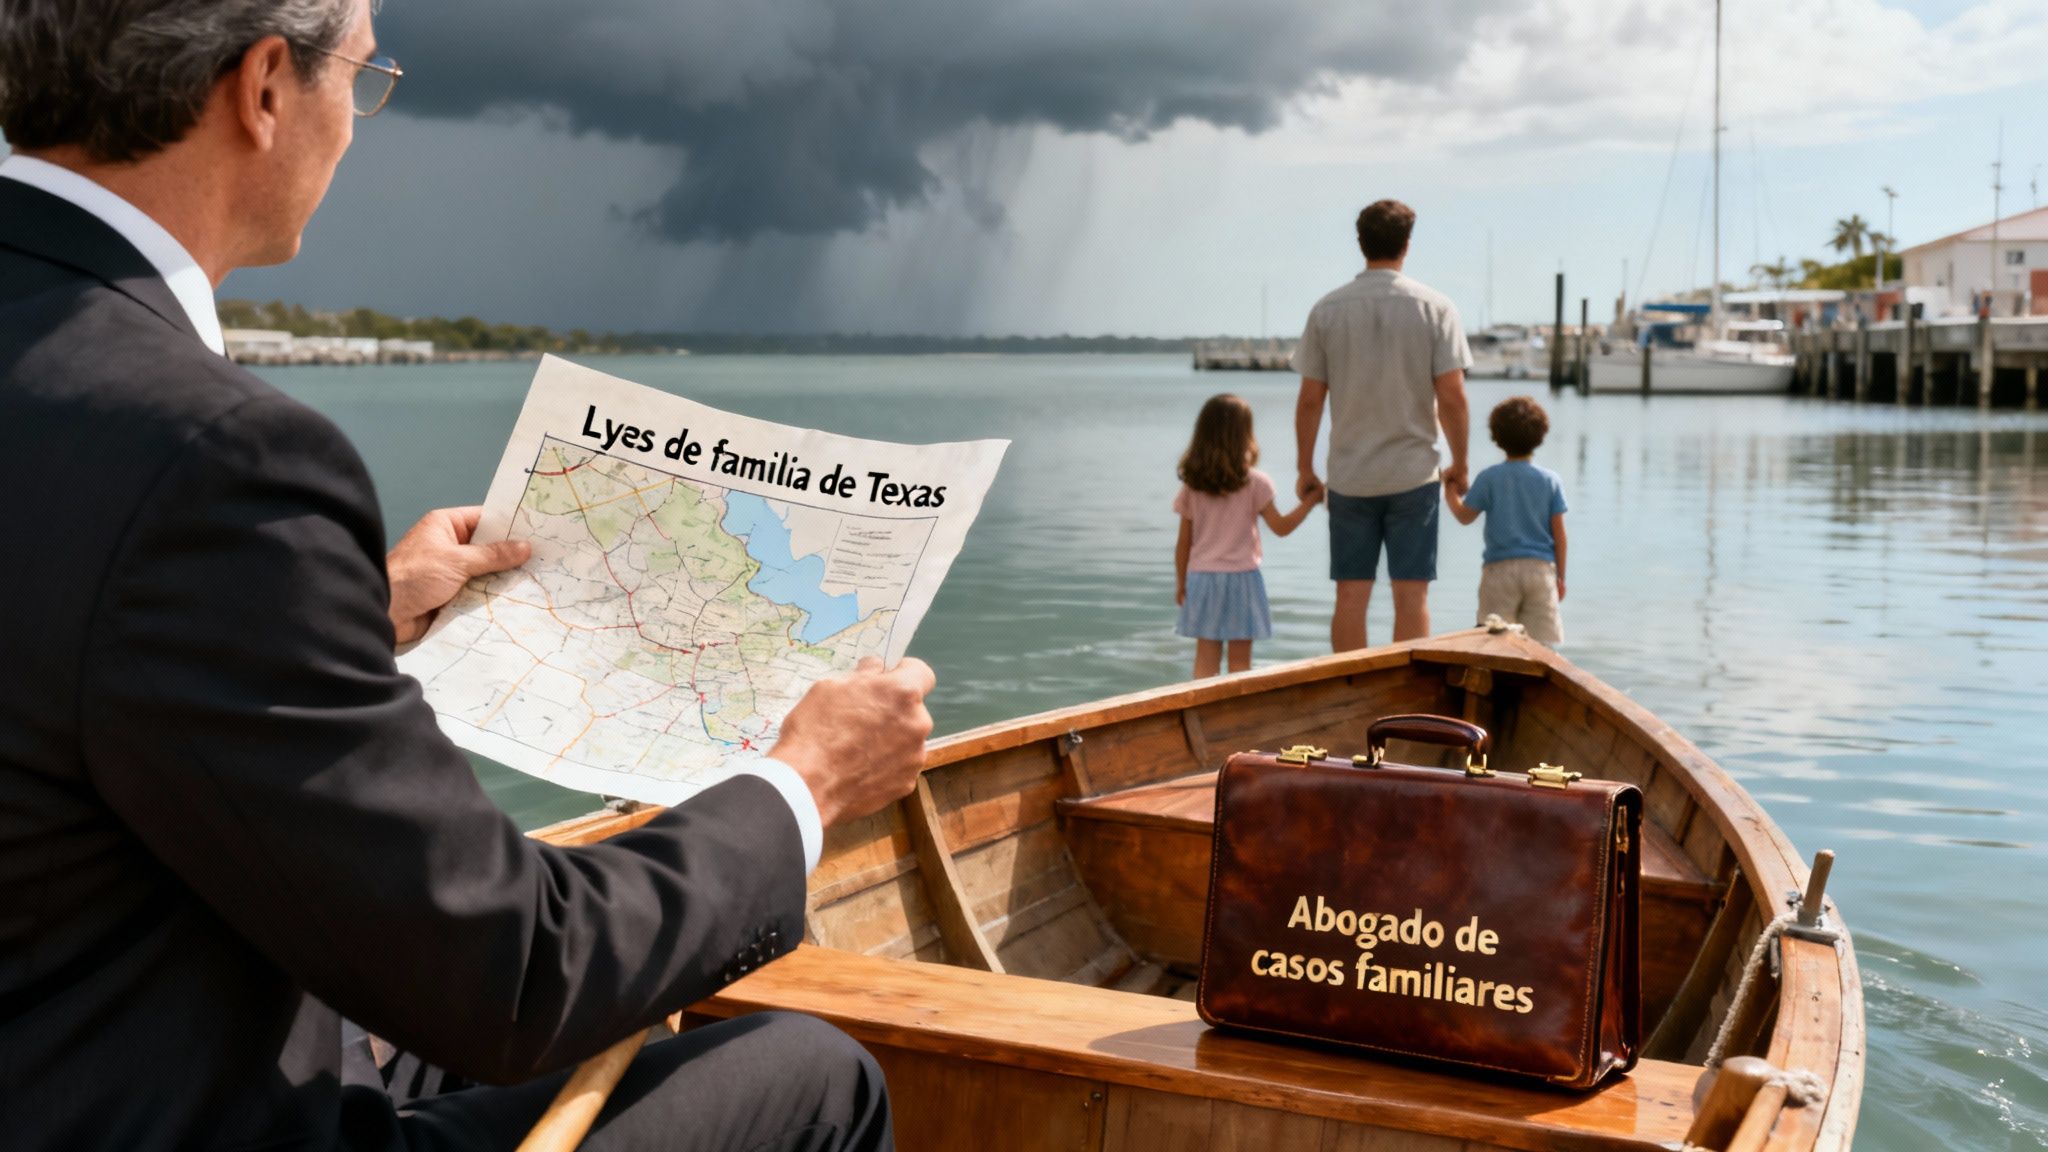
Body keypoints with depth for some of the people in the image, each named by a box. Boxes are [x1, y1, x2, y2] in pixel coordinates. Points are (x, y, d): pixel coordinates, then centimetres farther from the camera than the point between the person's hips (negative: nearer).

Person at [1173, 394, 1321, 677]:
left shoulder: (1192, 485, 0)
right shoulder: (1254, 483, -8)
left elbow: (1184, 542, 3)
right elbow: (1281, 527, -3)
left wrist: (1181, 581, 13)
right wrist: (1311, 499, 6)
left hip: (1201, 577, 3)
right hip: (1241, 578, -3)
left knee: (1206, 657, 6)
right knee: (1239, 659, 4)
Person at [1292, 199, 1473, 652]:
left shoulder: (1326, 310, 0)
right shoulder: (1435, 308, -4)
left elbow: (1309, 400, 0)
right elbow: (1452, 398, -6)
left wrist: (1304, 468, 11)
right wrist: (1459, 464, 6)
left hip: (1349, 475, 1)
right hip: (1413, 473, -1)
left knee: (1351, 596, 6)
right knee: (1411, 594, 2)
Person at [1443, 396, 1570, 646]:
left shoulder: (1489, 478, -3)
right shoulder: (1551, 481, 2)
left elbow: (1464, 516, 2)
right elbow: (1559, 534, 2)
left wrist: (1450, 494, 21)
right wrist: (1560, 576, 10)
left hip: (1500, 569, -1)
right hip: (1540, 569, 1)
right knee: (1541, 643, 4)